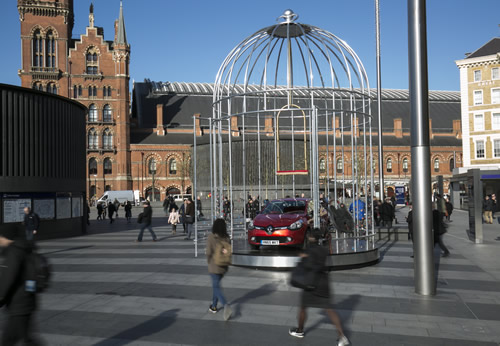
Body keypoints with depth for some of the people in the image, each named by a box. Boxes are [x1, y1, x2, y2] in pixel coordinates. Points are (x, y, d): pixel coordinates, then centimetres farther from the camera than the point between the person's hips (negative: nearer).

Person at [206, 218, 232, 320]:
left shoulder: (210, 237, -16)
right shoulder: (226, 237, -3)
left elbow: (209, 252, -14)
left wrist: (208, 261, 1)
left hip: (214, 266, -5)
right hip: (224, 266, 5)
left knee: (216, 287, -1)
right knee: (216, 284, 22)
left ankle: (226, 306, -21)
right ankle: (214, 306, 32)